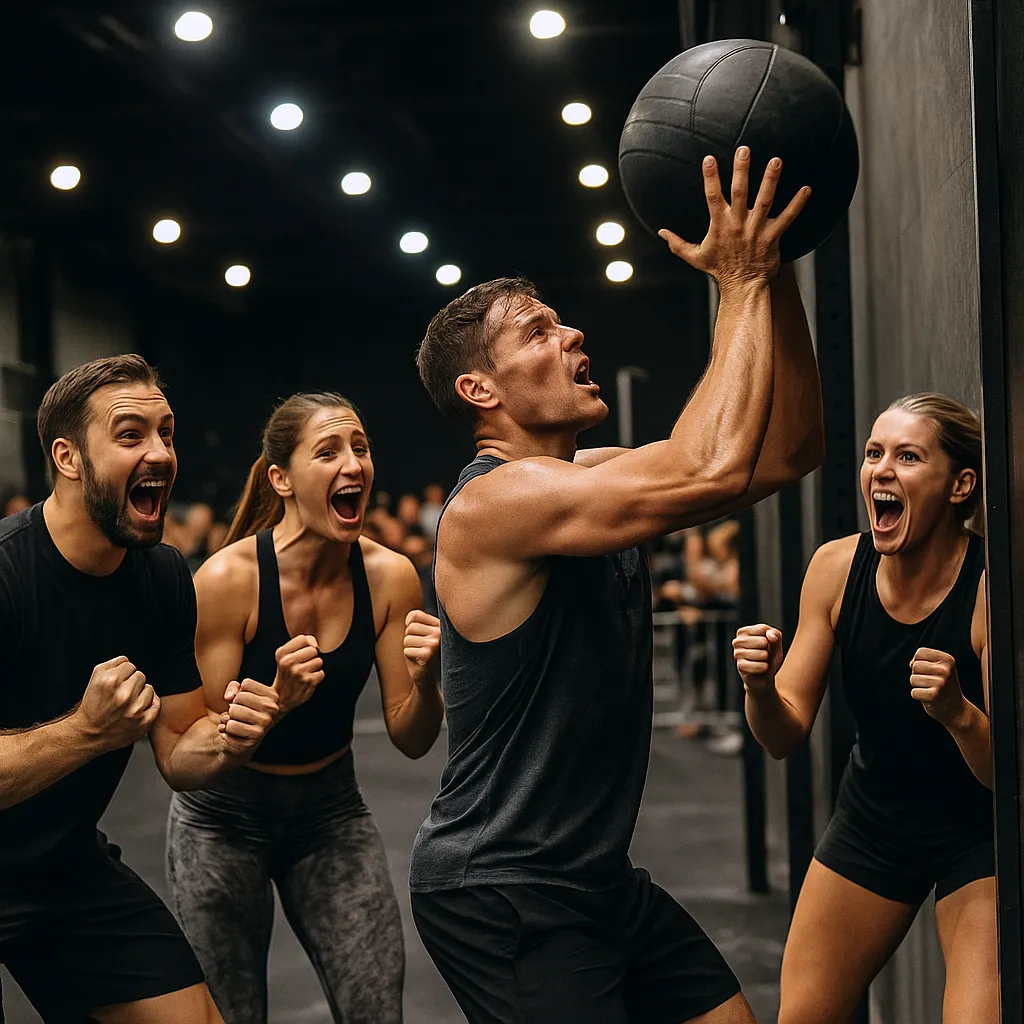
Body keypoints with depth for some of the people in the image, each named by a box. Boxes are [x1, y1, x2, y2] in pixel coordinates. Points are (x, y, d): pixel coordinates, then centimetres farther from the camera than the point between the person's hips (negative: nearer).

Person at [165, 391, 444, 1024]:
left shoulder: (389, 576, -13)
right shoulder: (228, 578, -23)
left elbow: (411, 742, -6)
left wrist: (425, 682, -27)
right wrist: (277, 700, -36)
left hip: (330, 808, 3)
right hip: (225, 816, -3)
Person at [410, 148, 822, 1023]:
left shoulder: (593, 481, 8)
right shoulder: (494, 501, -19)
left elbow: (786, 451, 5)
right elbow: (712, 471, -31)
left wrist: (774, 271, -5)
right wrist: (742, 283, -19)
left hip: (598, 878, 9)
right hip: (498, 895, -9)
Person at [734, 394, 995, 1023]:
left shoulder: (993, 583, -24)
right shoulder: (837, 568, -13)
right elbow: (785, 739, -9)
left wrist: (958, 712, -42)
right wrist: (762, 689, -31)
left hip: (980, 835, -4)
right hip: (873, 822, 4)